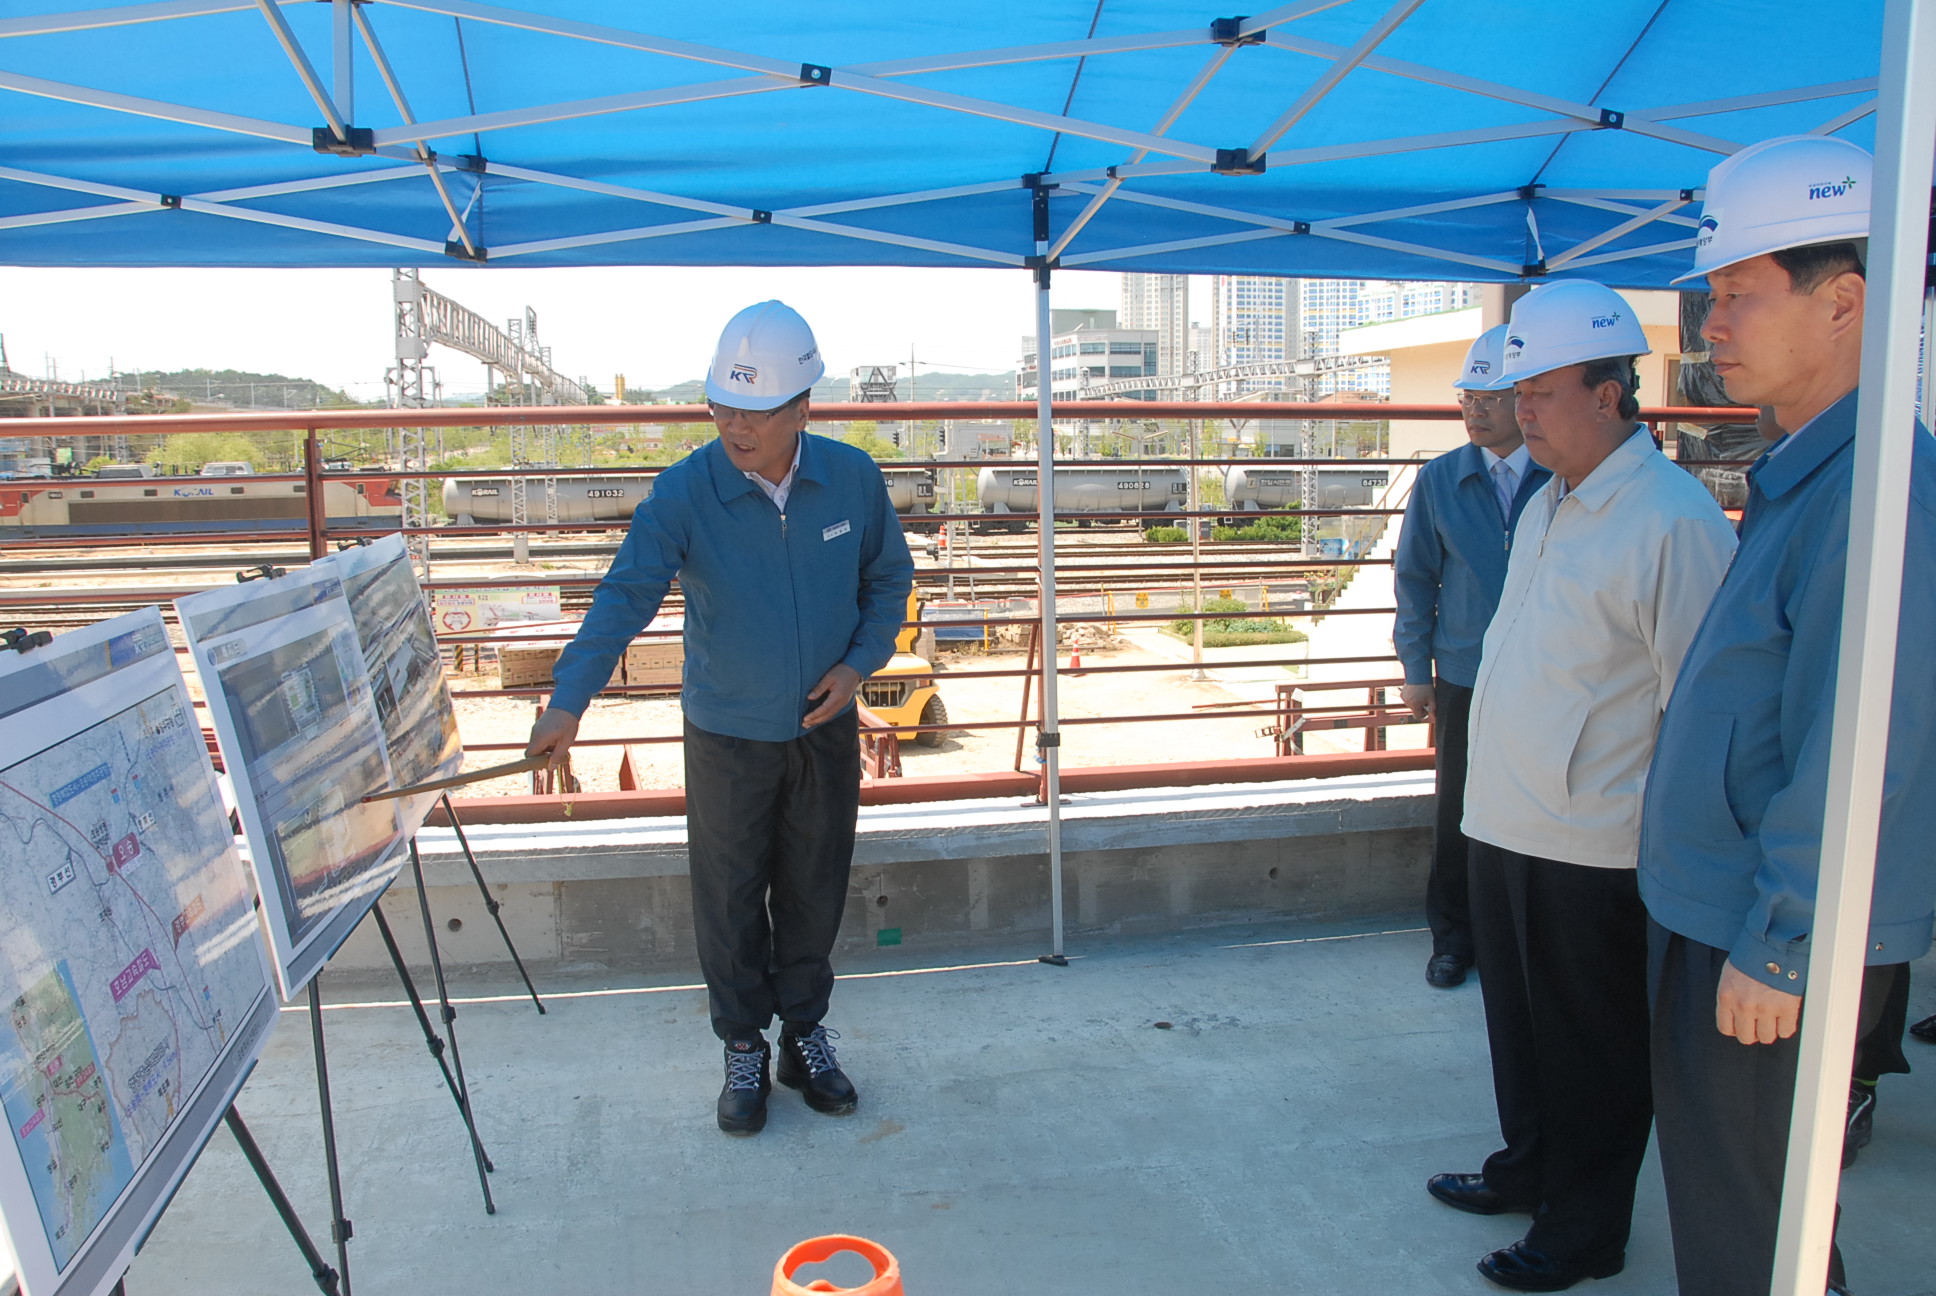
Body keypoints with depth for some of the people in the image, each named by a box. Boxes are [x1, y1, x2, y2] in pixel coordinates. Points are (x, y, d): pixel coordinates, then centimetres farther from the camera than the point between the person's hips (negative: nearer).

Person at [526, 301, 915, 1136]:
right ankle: (744, 1048, 30)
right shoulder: (684, 493, -16)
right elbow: (626, 595, -24)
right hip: (726, 735, -2)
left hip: (825, 730, 2)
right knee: (730, 898, 9)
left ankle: (804, 1031, 35)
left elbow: (889, 577, 5)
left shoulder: (852, 478, -8)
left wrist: (860, 662, -9)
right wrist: (568, 702, -36)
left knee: (813, 889, 14)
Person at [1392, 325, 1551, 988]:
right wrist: (1416, 667, 4)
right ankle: (1453, 938, 27)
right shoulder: (1440, 480, 2)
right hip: (1465, 680, 1)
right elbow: (1415, 577, 6)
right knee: (1458, 819, 10)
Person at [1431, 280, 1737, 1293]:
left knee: (1592, 1051, 9)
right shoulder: (1546, 506, 11)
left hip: (1592, 849, -8)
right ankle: (1527, 1170, 43)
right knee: (1518, 1020, 22)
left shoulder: (1673, 520, -17)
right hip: (1506, 828, 8)